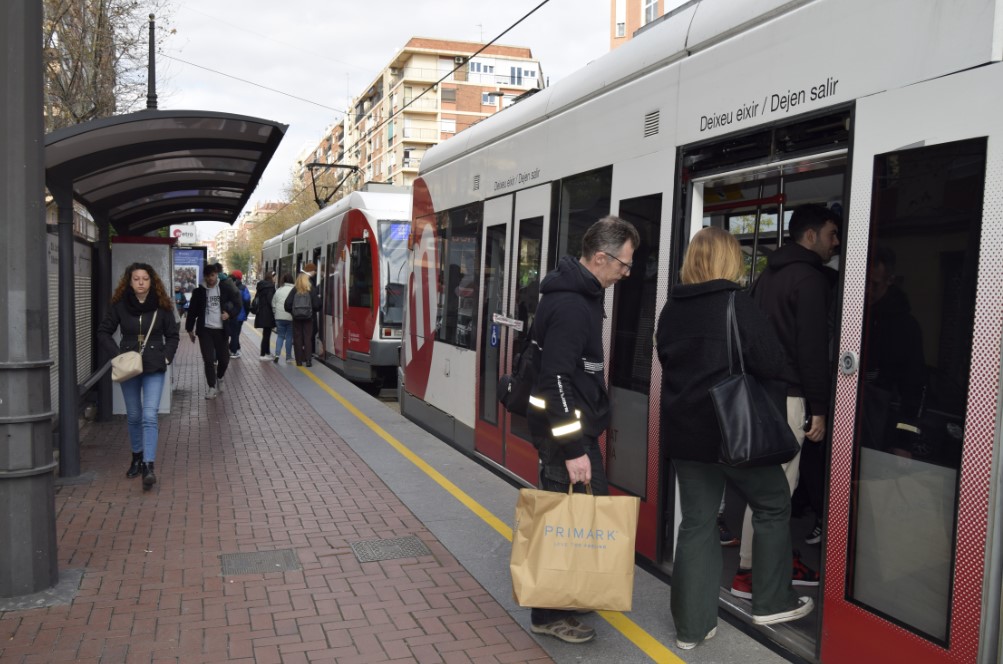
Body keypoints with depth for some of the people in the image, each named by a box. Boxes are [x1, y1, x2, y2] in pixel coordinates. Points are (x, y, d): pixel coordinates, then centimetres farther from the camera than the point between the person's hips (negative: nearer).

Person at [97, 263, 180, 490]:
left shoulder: (162, 305, -2)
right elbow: (103, 332, 8)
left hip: (154, 368, -2)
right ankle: (137, 457, 31)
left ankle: (148, 466, -15)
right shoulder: (120, 305, -1)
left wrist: (167, 357, -5)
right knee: (133, 416, 13)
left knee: (149, 416, -12)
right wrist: (117, 354, -5)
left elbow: (173, 335, 8)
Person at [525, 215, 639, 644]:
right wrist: (574, 449, -27)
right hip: (565, 432, -10)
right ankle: (549, 615, 13)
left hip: (578, 426, 10)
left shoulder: (581, 294, 11)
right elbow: (557, 380, -26)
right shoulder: (570, 305, -21)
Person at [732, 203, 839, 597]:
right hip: (787, 395, -10)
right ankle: (749, 572, 2)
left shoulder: (769, 274, 18)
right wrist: (819, 409, -12)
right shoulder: (810, 278, -10)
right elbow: (813, 347, -15)